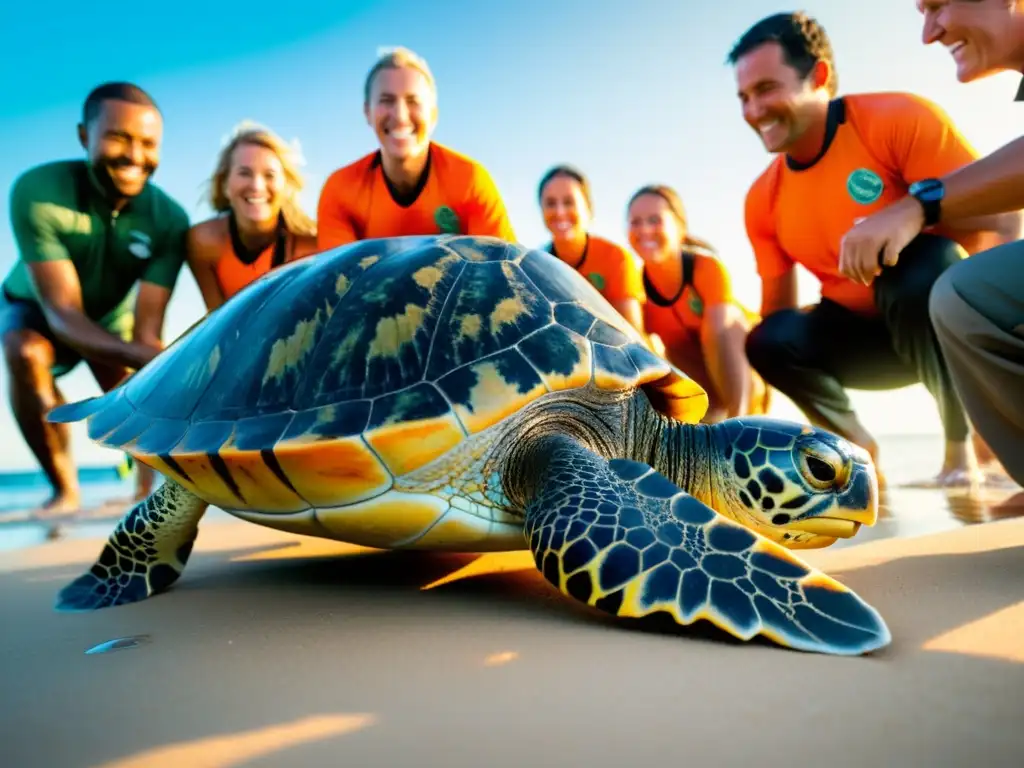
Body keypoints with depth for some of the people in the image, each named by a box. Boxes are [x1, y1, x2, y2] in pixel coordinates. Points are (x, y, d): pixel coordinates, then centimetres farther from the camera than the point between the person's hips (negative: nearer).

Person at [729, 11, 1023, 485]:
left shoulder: (900, 118, -17)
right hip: (863, 330, 4)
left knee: (920, 260, -35)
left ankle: (964, 441, -14)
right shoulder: (762, 200, -3)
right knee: (770, 341, -23)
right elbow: (777, 305, 2)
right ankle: (856, 444, 3)